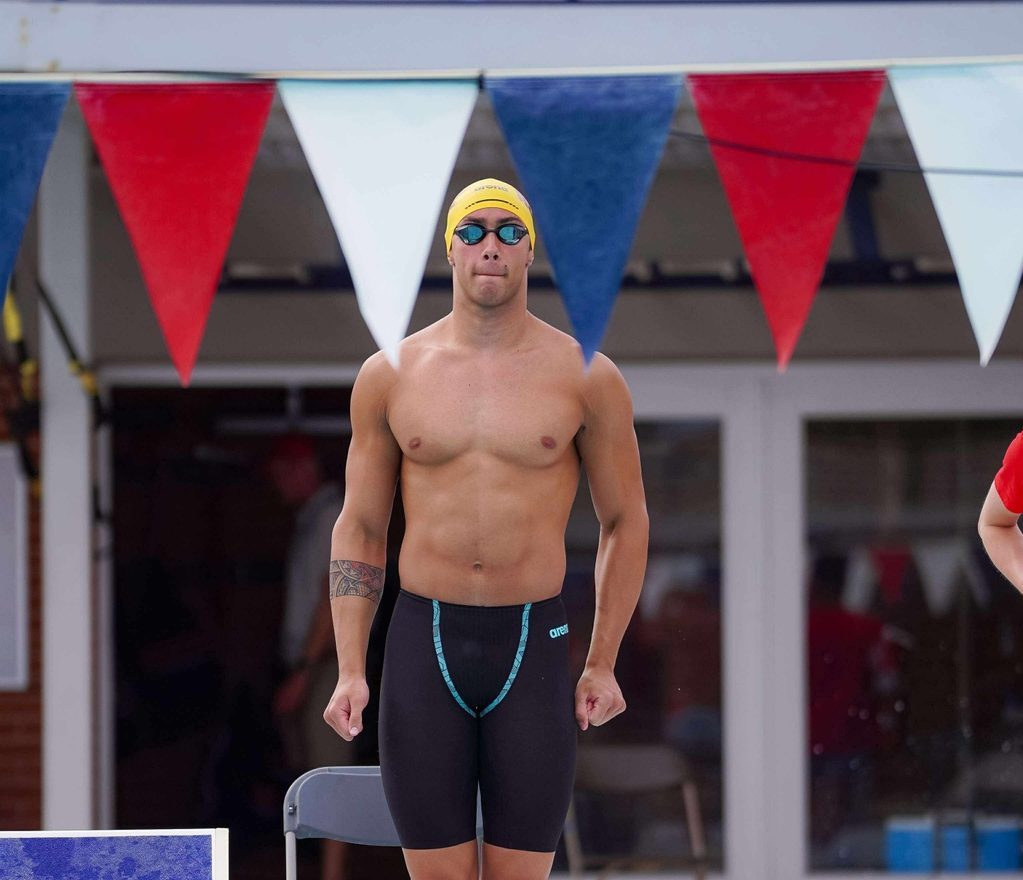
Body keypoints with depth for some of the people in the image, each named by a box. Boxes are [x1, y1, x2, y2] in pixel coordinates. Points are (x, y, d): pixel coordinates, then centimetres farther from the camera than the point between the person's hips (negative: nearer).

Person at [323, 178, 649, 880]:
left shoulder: (585, 377, 1)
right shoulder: (391, 375, 6)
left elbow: (625, 521, 10)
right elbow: (359, 531, 11)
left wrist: (603, 665, 5)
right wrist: (351, 671, 2)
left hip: (534, 649, -1)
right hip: (424, 644, 1)